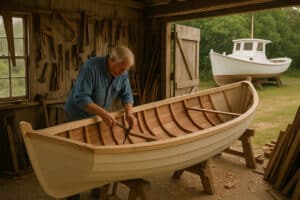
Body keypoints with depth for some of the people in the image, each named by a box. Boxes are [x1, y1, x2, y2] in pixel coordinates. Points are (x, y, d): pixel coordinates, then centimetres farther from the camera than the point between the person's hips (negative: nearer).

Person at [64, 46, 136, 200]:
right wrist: (103, 113, -42)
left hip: (97, 117, 6)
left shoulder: (122, 73, -11)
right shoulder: (91, 67, -31)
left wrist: (128, 112, -26)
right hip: (78, 116, -6)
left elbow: (126, 95, -7)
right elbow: (80, 98, -34)